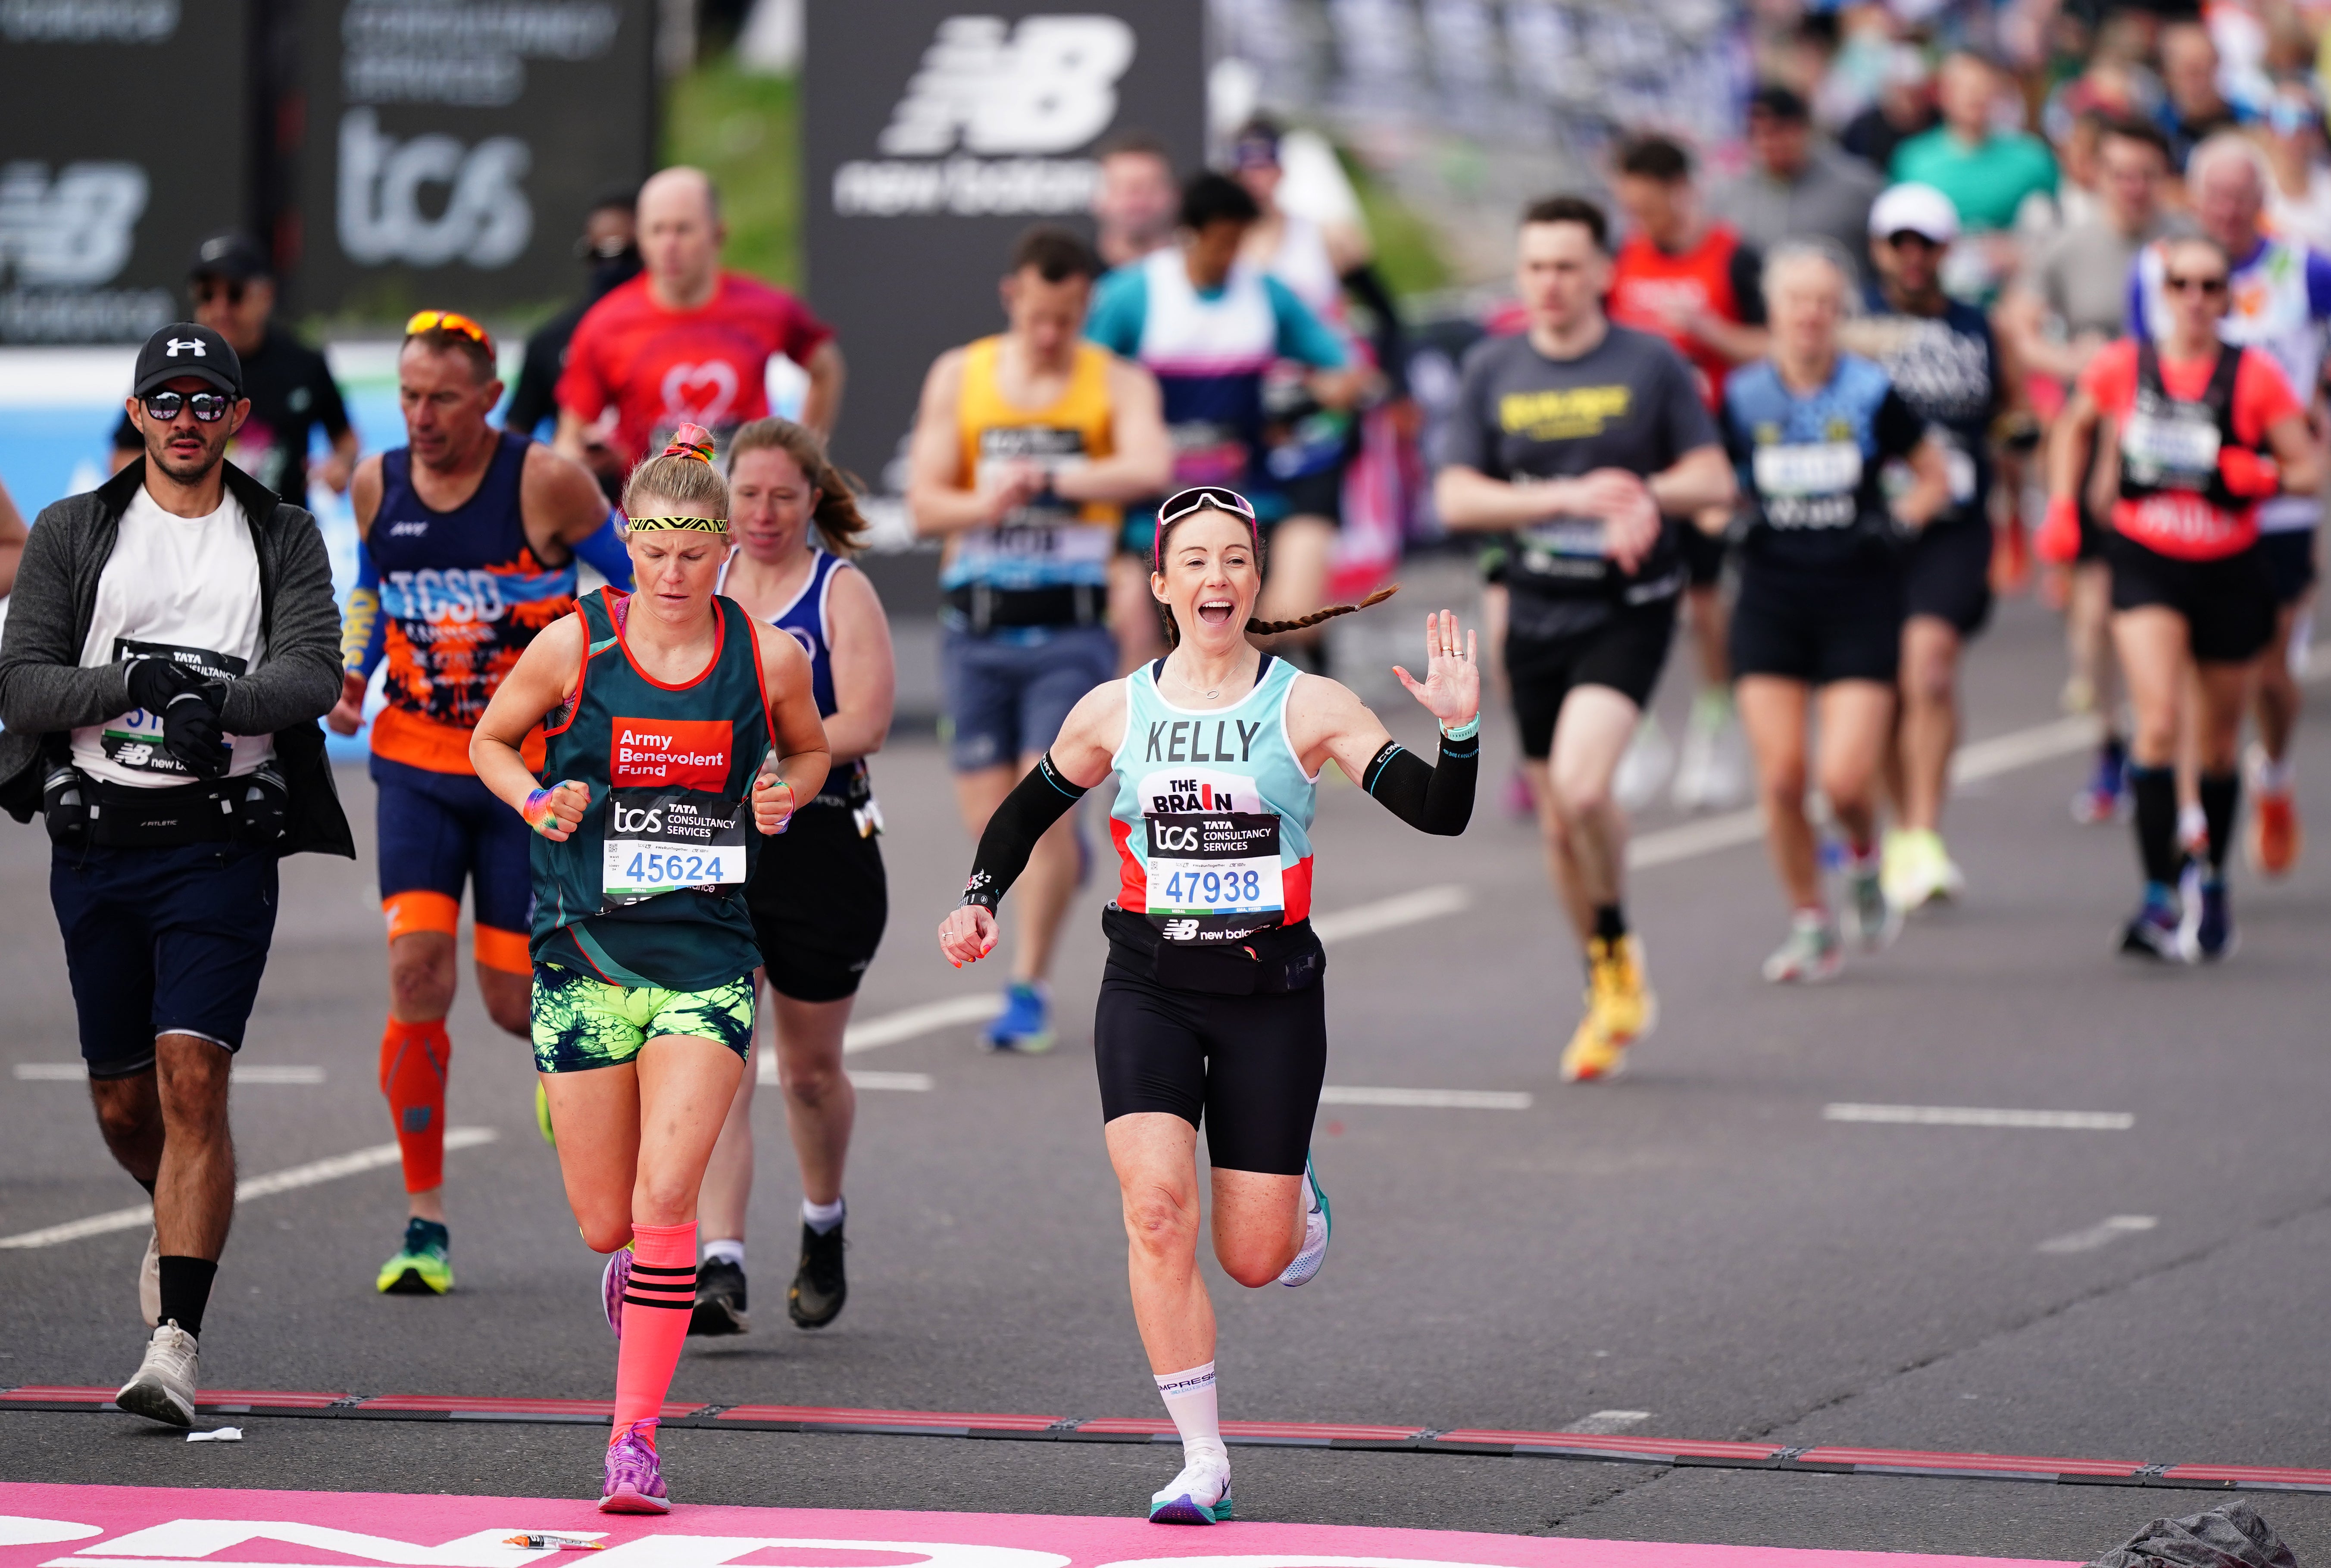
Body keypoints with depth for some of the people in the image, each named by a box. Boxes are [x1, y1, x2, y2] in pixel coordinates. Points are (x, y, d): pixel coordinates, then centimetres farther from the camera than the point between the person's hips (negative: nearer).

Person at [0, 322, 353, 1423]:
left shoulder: (284, 539, 7)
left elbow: (316, 671, -7)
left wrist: (221, 701, -25)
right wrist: (131, 684, -17)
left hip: (222, 844, -2)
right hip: (97, 843, 2)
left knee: (192, 1077, -15)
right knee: (123, 1101, 10)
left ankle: (176, 1345, -17)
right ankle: (182, 1219, 44)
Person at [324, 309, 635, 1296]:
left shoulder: (547, 484, -11)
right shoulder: (377, 485, 1)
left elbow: (635, 585, 0)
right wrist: (350, 674, 3)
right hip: (415, 764, 2)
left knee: (512, 1002, 1)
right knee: (416, 973, -14)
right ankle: (424, 1224, -7)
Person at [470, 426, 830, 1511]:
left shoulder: (769, 658, -1)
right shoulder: (574, 645, -3)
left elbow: (810, 750, 19)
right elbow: (492, 741, 12)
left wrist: (783, 794, -3)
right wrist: (538, 802, -8)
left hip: (710, 954, -1)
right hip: (585, 951, 1)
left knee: (665, 1197, -15)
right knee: (605, 1222, 4)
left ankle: (634, 1439, -8)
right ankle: (635, 1266, 44)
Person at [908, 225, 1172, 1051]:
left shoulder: (1118, 383, 0)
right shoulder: (959, 377, 6)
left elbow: (1149, 470, -20)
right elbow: (925, 502, -2)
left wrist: (1051, 477, -29)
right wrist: (984, 505, -23)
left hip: (1069, 623, -2)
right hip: (975, 622, 2)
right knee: (989, 822, 2)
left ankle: (1030, 988, 1)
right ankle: (1065, 863, 35)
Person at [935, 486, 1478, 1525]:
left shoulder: (1307, 707, -4)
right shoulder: (1115, 712, 2)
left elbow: (1439, 815, -8)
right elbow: (1026, 812, 17)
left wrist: (1459, 728, -26)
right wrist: (980, 901, 0)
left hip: (1271, 992, -1)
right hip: (1150, 989, 1)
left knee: (1253, 1261, 2)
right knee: (1158, 1210, -20)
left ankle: (1293, 1195, 41)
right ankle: (1203, 1464, -11)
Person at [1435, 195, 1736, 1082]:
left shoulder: (1650, 365, -1)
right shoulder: (1491, 370, 4)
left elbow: (1714, 482, 2)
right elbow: (1457, 499, -2)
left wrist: (1646, 492, -19)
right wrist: (1570, 497, -16)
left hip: (1627, 608, -4)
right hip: (1535, 610, 4)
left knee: (1582, 785, -24)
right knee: (1557, 817, 9)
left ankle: (1620, 952, 0)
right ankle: (1607, 992, 27)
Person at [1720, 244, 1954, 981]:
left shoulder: (1871, 394, -4)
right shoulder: (1743, 398, 0)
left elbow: (1935, 477, 9)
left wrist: (1896, 524, -4)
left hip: (1860, 596, -2)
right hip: (1771, 595, 2)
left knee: (1845, 779, -12)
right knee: (1780, 776, -4)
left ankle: (1864, 861, 22)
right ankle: (1811, 926, 12)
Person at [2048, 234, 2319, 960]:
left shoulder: (2255, 376, -9)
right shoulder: (2121, 367, -5)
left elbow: (2309, 466, -5)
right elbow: (2076, 426, 16)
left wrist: (2264, 475, -25)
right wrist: (2062, 504, 5)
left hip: (2230, 572, 1)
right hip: (2146, 565, -1)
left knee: (2218, 744, 12)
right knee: (2159, 723, -20)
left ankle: (2213, 889, 34)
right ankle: (2158, 898, -19)